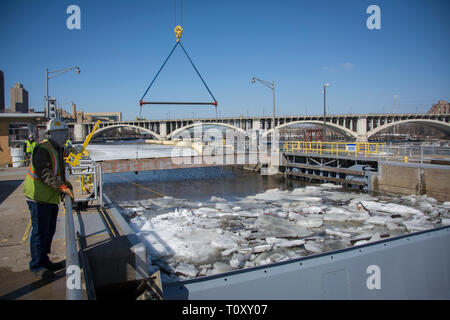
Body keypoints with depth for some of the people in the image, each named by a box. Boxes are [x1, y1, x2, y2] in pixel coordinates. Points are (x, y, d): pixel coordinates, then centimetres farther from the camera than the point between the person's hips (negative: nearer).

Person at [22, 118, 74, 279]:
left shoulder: (57, 149, 15)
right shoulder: (43, 149, -17)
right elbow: (44, 174, -26)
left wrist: (66, 184, 8)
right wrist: (62, 187, -31)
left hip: (51, 197, 10)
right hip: (39, 197, -10)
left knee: (49, 230, 16)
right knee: (40, 231, -2)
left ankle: (44, 261, 30)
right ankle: (37, 265, 10)